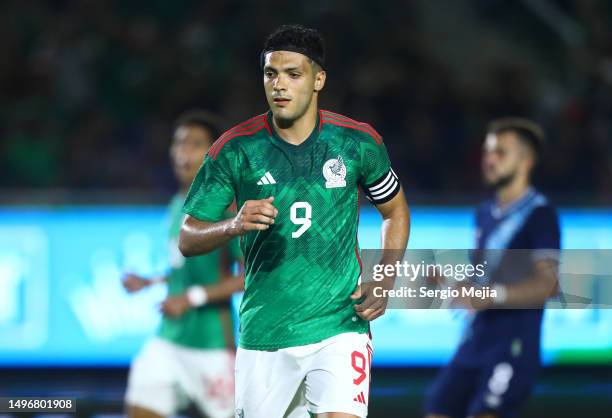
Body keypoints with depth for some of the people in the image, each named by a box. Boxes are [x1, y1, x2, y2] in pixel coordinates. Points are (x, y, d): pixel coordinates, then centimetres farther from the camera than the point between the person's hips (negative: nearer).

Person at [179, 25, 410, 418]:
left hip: (339, 326, -1)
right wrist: (235, 225, -23)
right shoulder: (235, 148, -4)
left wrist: (384, 283, 2)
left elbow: (395, 210, 16)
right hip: (263, 334, 1)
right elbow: (187, 240, -2)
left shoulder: (358, 142, -1)